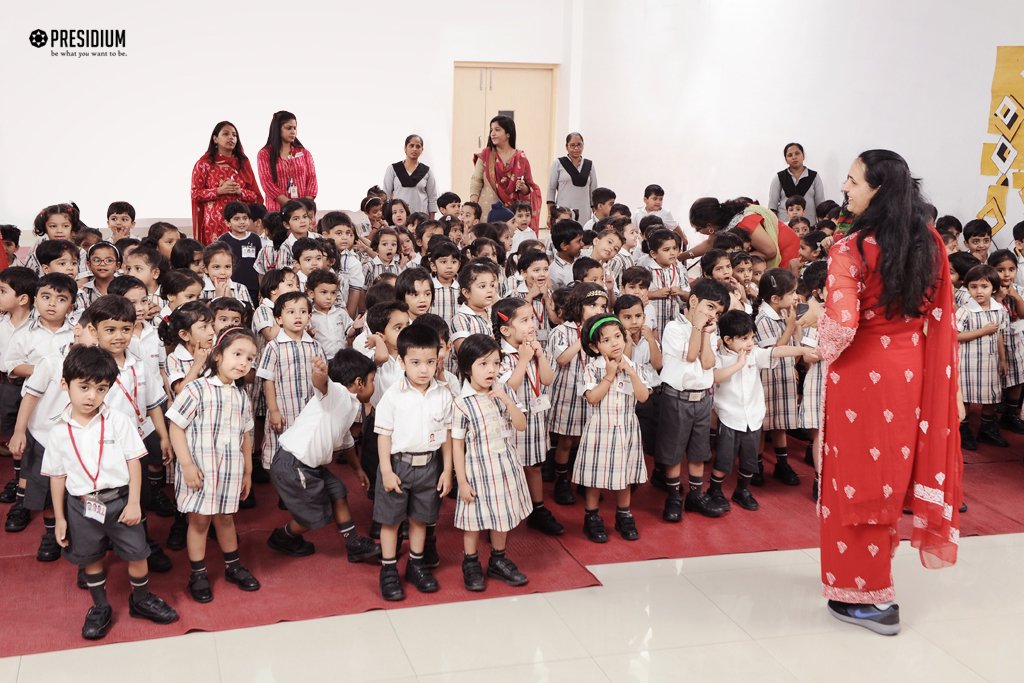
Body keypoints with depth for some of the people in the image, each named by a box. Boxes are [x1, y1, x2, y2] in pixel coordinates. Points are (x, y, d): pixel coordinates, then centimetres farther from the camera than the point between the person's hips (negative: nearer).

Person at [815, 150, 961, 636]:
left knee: (858, 477, 6)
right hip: (910, 373, 6)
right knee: (889, 473, 20)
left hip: (863, 376, -6)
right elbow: (941, 319, 4)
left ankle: (869, 596, 14)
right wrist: (949, 387, 12)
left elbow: (841, 326, -26)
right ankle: (874, 574, 37)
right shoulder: (930, 244, 1)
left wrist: (816, 317, -4)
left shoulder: (850, 249, -19)